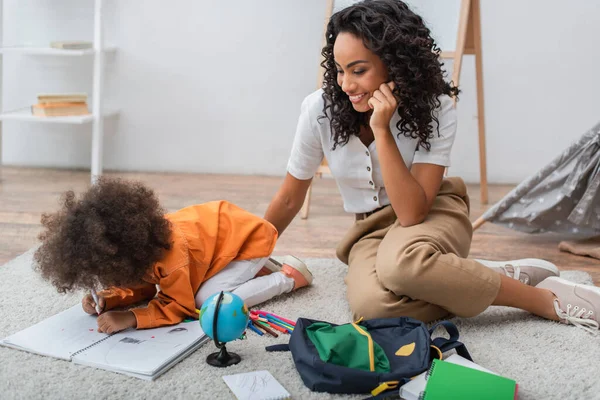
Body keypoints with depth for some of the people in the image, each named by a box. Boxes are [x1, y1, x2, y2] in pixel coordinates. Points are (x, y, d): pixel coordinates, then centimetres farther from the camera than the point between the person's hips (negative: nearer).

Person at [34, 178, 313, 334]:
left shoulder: (170, 252, -39)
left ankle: (287, 277, -2)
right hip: (220, 224, 9)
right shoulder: (137, 243, -14)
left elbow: (178, 307, -28)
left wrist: (129, 318, -39)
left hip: (250, 236, -8)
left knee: (208, 300, -19)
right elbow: (140, 287, -1)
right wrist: (105, 301, -20)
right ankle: (260, 269, 17)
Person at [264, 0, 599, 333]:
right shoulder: (319, 110, -14)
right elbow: (290, 199, 0)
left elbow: (413, 212, -26)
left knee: (401, 262, -42)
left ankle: (549, 298, -21)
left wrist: (382, 130, -32)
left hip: (431, 216, -2)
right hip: (372, 231, 3)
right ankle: (505, 277, -14)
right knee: (370, 303, -36)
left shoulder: (435, 108, -18)